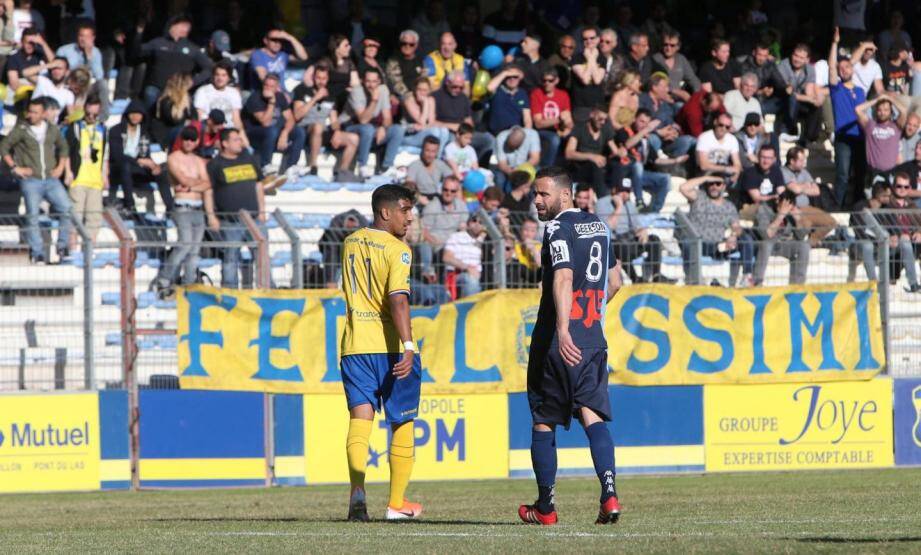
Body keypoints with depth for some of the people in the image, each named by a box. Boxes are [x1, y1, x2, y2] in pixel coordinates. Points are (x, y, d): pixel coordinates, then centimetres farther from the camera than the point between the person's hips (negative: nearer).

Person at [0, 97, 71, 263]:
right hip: (30, 180, -3)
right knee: (33, 215, -8)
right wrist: (15, 167, -4)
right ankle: (37, 253, -1)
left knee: (67, 210, -8)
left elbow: (63, 147, 25)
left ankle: (63, 246, 4)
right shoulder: (21, 130, -2)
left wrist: (60, 167, 13)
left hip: (51, 179, 3)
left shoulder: (52, 130, 9)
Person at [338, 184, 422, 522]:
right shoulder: (397, 250, -10)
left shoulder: (351, 243, 11)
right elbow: (398, 300, -22)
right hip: (391, 346, -5)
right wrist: (408, 347, -28)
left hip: (354, 344, 5)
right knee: (402, 425, 10)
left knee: (360, 416, -4)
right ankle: (397, 504, 15)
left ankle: (357, 491, -27)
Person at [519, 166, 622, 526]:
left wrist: (563, 330, -34)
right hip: (593, 340, 6)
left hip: (557, 343, -6)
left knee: (543, 421, 7)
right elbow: (614, 282, 23)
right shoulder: (599, 226, 14)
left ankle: (545, 506, 12)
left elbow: (563, 278, -25)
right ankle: (609, 492, -22)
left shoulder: (558, 229, -10)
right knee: (592, 414, -1)